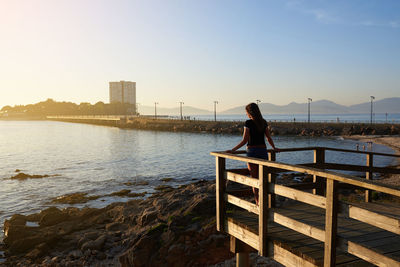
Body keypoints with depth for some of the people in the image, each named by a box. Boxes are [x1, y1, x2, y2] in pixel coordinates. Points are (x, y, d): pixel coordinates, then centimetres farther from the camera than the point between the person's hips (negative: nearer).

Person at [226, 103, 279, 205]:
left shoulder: (248, 123, -11)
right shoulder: (264, 122, 5)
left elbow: (244, 140, -15)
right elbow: (269, 138, 12)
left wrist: (233, 150, -9)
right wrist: (274, 148, 28)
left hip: (252, 151, -5)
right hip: (263, 151, 5)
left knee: (254, 178, 5)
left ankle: (258, 203, 6)